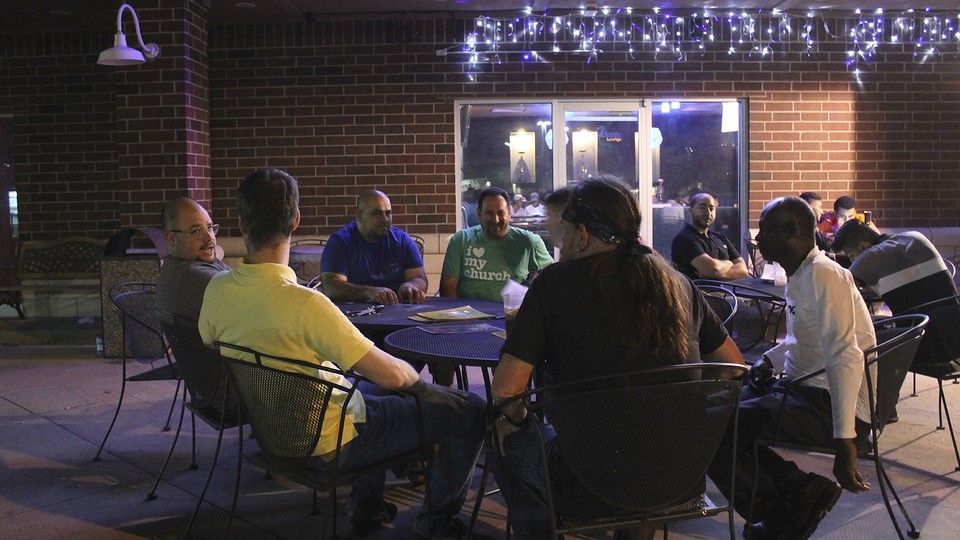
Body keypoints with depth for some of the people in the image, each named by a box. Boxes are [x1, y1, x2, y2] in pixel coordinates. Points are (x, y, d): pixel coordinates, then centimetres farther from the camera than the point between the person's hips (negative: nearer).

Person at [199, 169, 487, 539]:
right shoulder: (304, 303, -33)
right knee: (471, 410, 2)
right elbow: (391, 374, -29)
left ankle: (366, 502, 37)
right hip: (331, 444, -8)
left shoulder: (216, 289, -11)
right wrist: (420, 384, -5)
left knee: (377, 390, 34)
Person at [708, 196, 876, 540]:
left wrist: (844, 441, -31)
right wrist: (769, 359, 8)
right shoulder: (800, 275, 13)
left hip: (831, 406, -10)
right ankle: (799, 492, 5)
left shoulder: (824, 275, -18)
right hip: (807, 390, 10)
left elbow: (845, 356, -27)